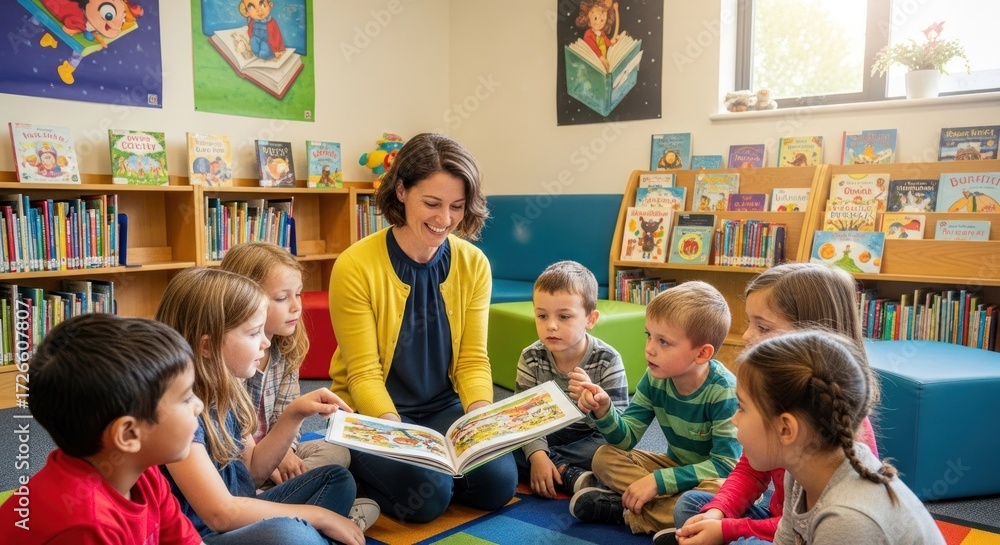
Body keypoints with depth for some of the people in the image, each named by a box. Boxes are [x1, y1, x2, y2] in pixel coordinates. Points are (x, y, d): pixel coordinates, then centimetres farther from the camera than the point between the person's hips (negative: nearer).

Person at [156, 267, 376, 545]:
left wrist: (294, 414, -1)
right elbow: (220, 513, -25)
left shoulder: (224, 389, 3)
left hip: (238, 515, 9)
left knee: (336, 478, 11)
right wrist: (320, 516, -17)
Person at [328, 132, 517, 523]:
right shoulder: (355, 267, -18)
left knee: (497, 481, -19)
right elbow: (364, 374, -15)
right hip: (371, 414, -3)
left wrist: (480, 414, -23)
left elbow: (473, 359, -3)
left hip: (443, 409, 4)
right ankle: (363, 475, 5)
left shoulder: (474, 265, -5)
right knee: (427, 491, -26)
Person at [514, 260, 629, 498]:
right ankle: (571, 476, -25)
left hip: (588, 440, -2)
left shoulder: (607, 360, -15)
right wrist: (537, 454, -31)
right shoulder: (531, 359, -8)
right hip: (544, 438, 3)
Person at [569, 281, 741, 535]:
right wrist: (603, 411, -31)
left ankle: (628, 513, -23)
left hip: (712, 477, -5)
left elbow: (725, 464, -27)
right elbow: (626, 439, -10)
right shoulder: (655, 378, -12)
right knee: (605, 457, -10)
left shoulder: (723, 391, -27)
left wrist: (658, 480, -31)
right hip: (675, 465, 5)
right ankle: (675, 509, -20)